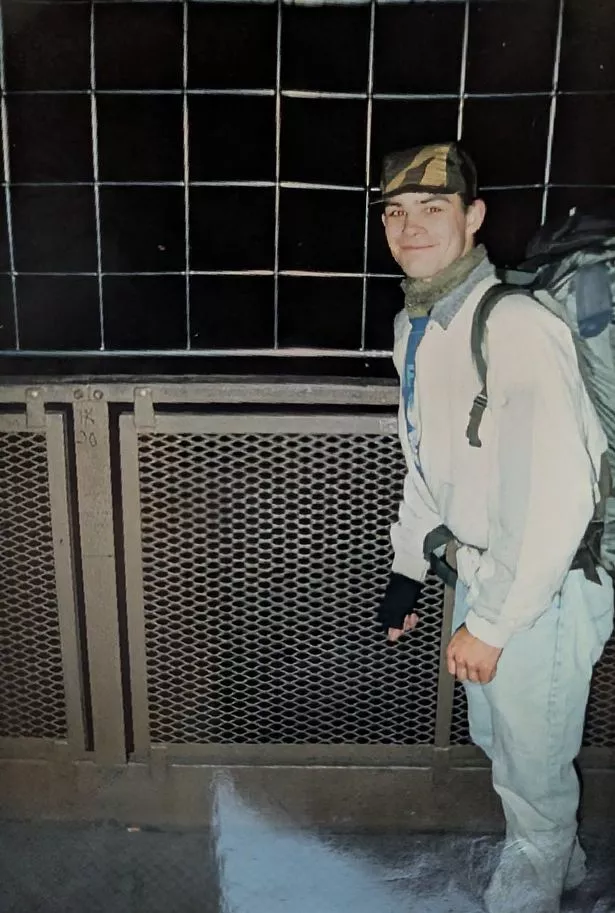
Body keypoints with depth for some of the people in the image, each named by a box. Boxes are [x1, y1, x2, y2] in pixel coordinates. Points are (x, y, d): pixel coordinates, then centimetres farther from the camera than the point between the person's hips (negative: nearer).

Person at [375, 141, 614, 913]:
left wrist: (490, 625, -22)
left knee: (532, 761, 12)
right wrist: (408, 567, 15)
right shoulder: (413, 326, 2)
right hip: (480, 565, 9)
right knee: (495, 735, 25)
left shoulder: (514, 328, -26)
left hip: (548, 584, -8)